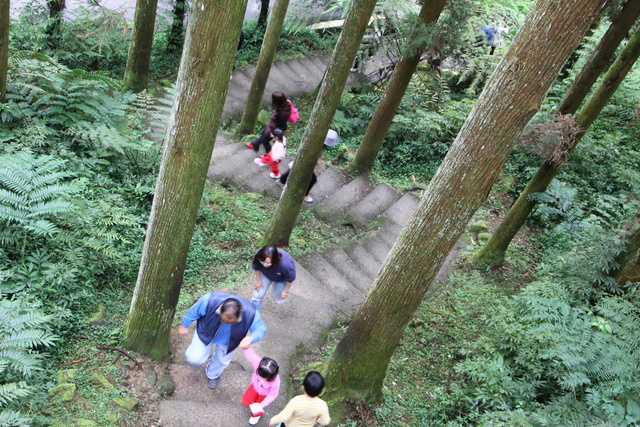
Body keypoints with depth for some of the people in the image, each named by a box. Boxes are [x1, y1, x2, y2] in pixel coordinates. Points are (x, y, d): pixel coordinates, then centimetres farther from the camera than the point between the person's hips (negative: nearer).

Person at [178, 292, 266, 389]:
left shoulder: (250, 313, -41)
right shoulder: (210, 300, -42)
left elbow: (260, 328, -24)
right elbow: (194, 311, -22)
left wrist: (252, 338, -47)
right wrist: (184, 325, -4)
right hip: (206, 332, -1)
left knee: (222, 360, 21)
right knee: (194, 359, -4)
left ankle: (212, 374, 58)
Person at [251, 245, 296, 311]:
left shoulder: (285, 264, -48)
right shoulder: (258, 255, -39)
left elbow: (290, 278, -26)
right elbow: (257, 268, -14)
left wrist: (286, 292, -12)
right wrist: (258, 281, -3)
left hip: (281, 278, -2)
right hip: (266, 274, 2)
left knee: (279, 299, 16)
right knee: (257, 295, 2)